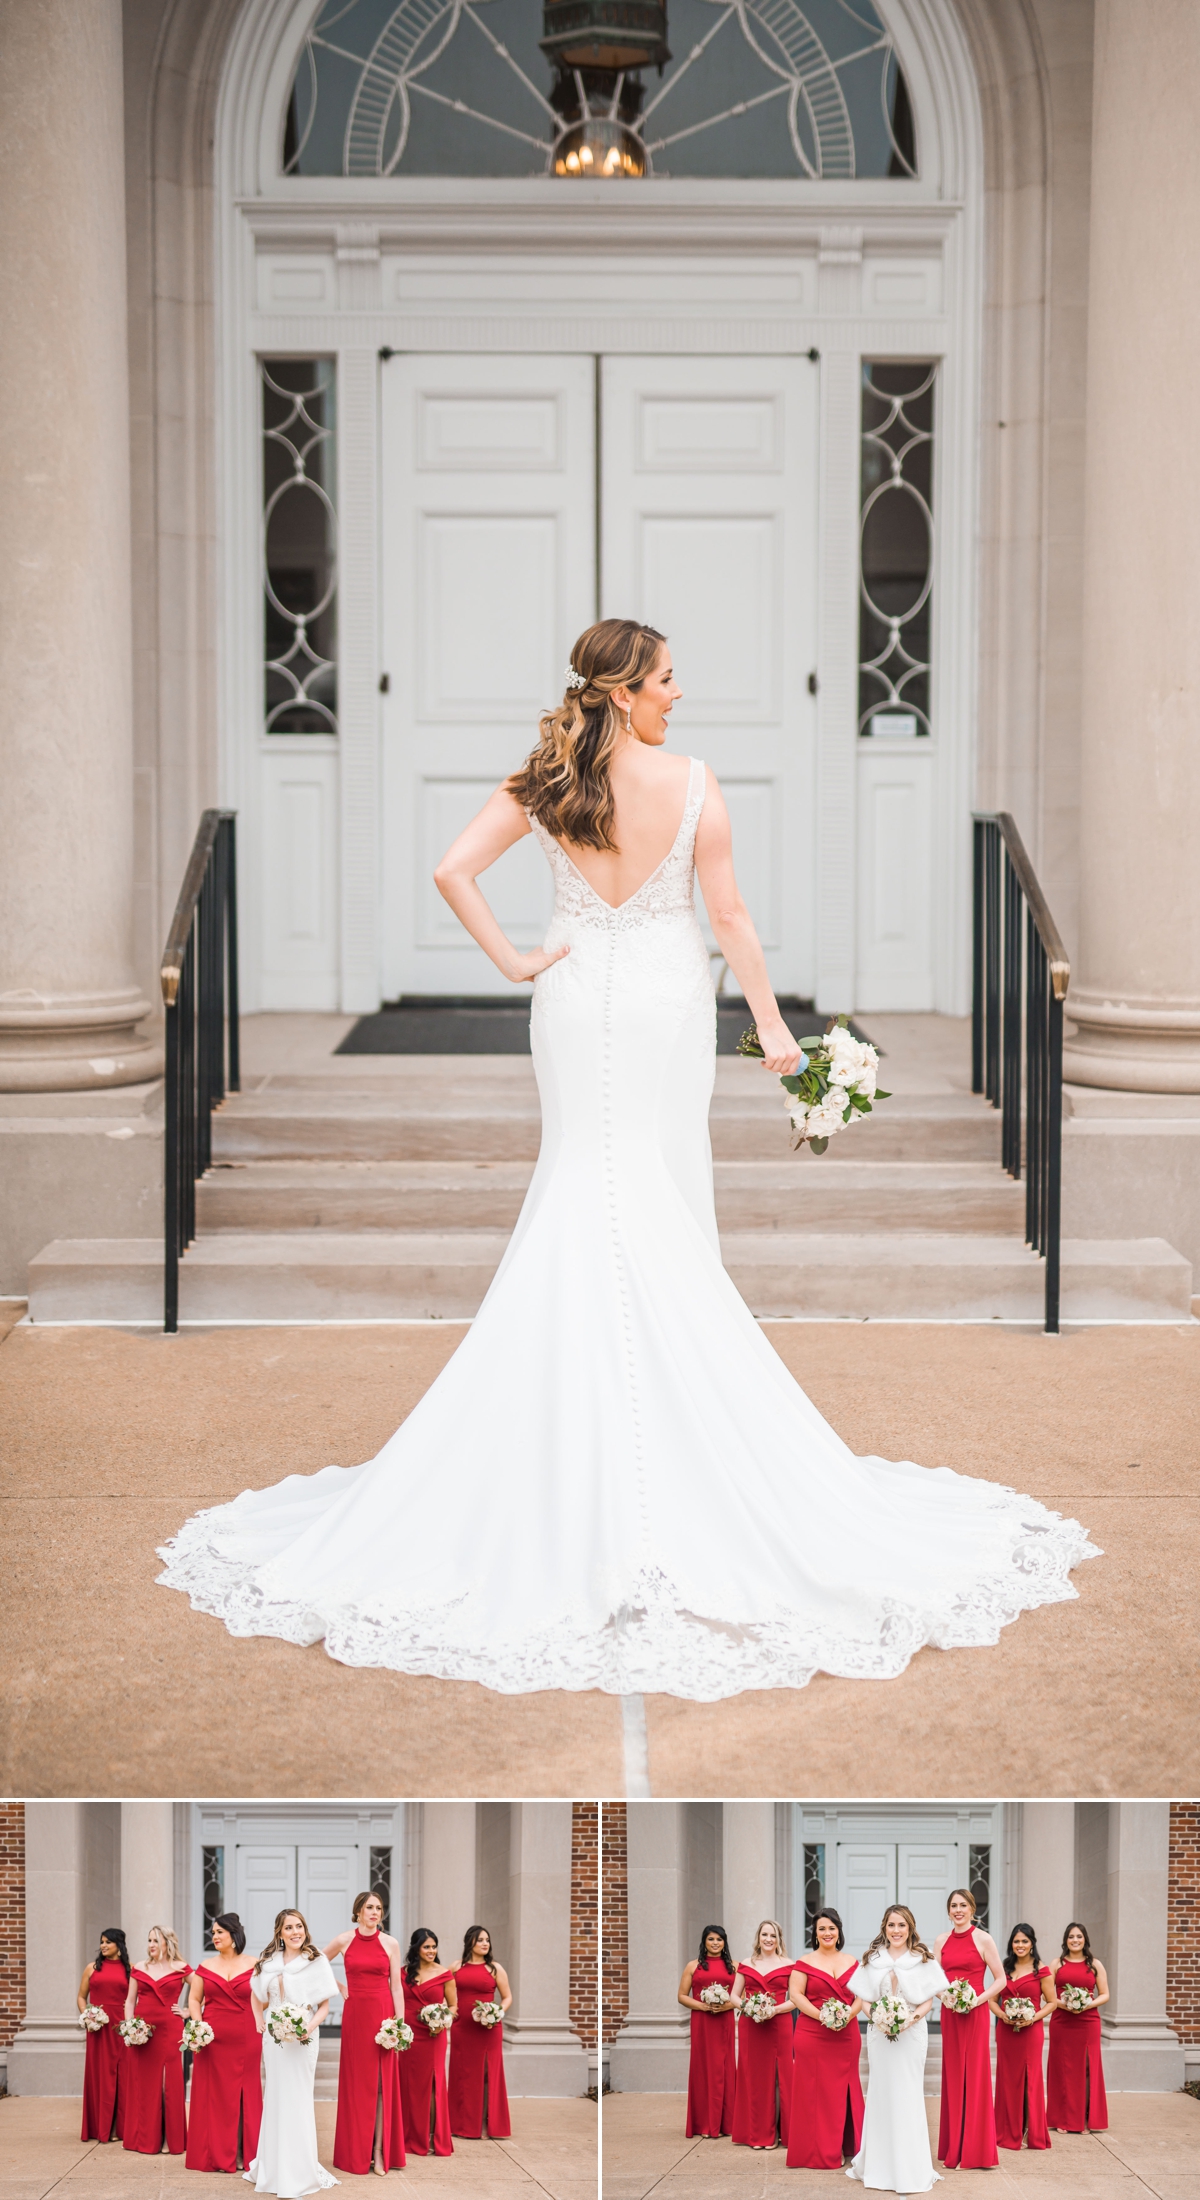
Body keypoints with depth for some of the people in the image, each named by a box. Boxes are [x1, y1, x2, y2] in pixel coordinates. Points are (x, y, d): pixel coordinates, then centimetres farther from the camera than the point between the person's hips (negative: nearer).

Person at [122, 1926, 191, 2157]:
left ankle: (171, 2138, 3)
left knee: (170, 2083, -3)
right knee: (142, 2083, 3)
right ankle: (145, 2139, 9)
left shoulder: (180, 1968, 2)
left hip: (169, 2030, -3)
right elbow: (129, 2001, 10)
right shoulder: (139, 1968, 10)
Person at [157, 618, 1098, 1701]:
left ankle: (587, 1377, 13)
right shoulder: (693, 781, -11)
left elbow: (453, 870, -11)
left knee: (580, 1178, 11)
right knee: (670, 1188, 7)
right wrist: (772, 1020, -2)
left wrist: (512, 960, -4)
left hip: (579, 999, 2)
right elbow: (727, 911, -9)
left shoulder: (542, 783, -5)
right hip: (670, 1001, -2)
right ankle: (670, 1374, 12)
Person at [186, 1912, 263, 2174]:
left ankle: (243, 2154, 8)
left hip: (245, 2039, -1)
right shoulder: (205, 1967, 8)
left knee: (245, 2094, 1)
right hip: (213, 2039, 1)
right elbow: (194, 1999, 9)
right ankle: (219, 2155, 8)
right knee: (214, 2094, 2)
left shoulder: (253, 1966, 2)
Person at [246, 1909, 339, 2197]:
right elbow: (257, 1996, 21)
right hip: (273, 2038, 4)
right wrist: (259, 2020, 7)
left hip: (302, 2040, -4)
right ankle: (272, 2167, 24)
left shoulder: (316, 1961, -5)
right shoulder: (268, 1961, 7)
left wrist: (310, 2027, -21)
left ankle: (294, 2177, 4)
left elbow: (324, 2005, -6)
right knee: (273, 2099, 11)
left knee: (295, 2100, -2)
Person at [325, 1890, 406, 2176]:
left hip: (383, 2013, 0)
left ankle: (380, 2151, 1)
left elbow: (396, 1986, 1)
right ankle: (356, 2153, 10)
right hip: (354, 2013, 0)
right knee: (356, 2082, 4)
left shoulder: (390, 1943, 2)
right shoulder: (344, 1941, 2)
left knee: (382, 2082, -1)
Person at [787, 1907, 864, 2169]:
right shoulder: (805, 1962, 2)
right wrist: (821, 2015, -17)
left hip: (846, 2035, 3)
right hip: (812, 2036, -3)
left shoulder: (851, 1963, 12)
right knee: (814, 2091, -3)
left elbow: (861, 1995, 9)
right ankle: (816, 2151, 1)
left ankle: (847, 2148, 12)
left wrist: (849, 2013, -12)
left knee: (843, 2091, 4)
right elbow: (796, 1995, -5)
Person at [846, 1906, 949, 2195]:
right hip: (879, 2034, 2)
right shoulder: (872, 1959, 8)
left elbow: (929, 2000, 0)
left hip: (911, 2034, -2)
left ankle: (910, 2169, 5)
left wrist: (913, 2018, -17)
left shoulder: (923, 1959, 2)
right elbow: (865, 1998, 7)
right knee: (880, 2093, 4)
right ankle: (879, 2166, 12)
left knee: (908, 2095, -2)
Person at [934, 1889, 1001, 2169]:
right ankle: (954, 2147, 14)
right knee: (953, 2076, 7)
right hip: (949, 2013, 5)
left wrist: (978, 2000, -15)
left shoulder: (983, 1939, -4)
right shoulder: (942, 1941, 10)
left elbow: (1001, 1978, -4)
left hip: (975, 2013, -5)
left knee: (974, 2076, -4)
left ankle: (975, 2151, 2)